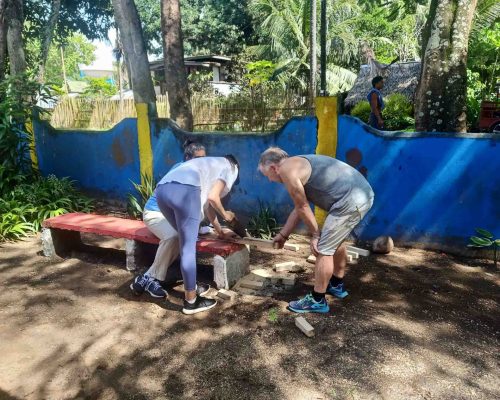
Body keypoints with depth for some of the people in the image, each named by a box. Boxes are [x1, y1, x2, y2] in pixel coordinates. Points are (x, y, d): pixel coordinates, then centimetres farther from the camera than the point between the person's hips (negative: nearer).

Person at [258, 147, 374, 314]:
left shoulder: (286, 169, -8)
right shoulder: (297, 165, 22)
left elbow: (303, 207, -5)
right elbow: (299, 208, 27)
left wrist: (315, 234, 5)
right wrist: (283, 234, 31)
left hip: (351, 201, -10)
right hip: (362, 193, 10)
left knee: (323, 249, -1)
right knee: (336, 240, 27)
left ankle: (317, 301, 11)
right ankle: (337, 285, 43)